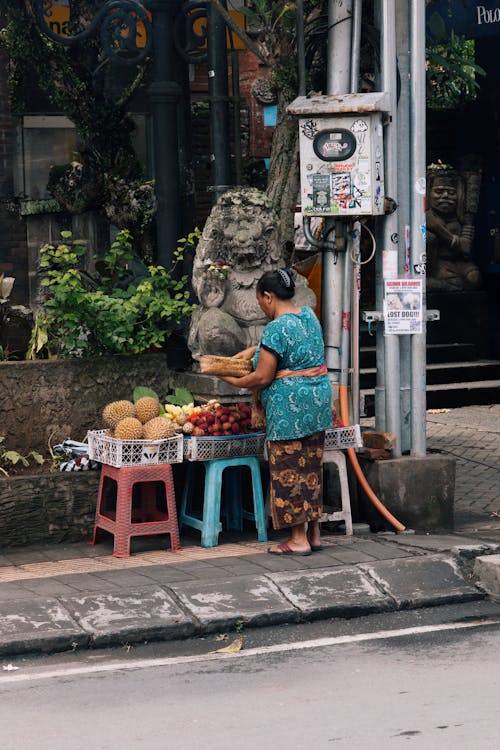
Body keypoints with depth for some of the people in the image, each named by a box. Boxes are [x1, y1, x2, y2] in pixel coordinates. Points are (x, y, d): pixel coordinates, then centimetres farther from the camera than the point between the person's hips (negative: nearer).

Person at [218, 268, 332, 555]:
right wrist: (250, 351, 23)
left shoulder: (276, 329, -19)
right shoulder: (309, 315, 8)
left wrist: (233, 381, 1)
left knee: (289, 470, 0)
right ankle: (314, 534, 20)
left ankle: (299, 540, 3)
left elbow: (263, 378, -15)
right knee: (311, 467, 14)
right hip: (319, 398, 9)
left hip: (290, 404, -9)